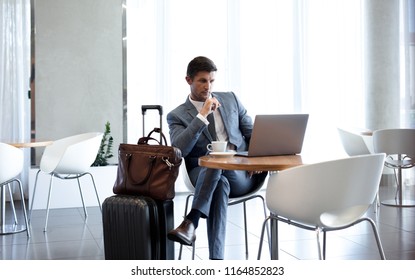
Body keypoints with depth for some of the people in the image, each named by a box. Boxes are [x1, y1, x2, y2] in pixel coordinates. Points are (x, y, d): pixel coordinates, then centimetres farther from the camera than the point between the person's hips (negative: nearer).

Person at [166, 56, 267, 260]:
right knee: (220, 183, -37)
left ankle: (191, 222, -38)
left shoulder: (230, 99, 15)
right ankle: (216, 260, -42)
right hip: (204, 175, -1)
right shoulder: (177, 115, 6)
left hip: (242, 174, 1)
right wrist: (202, 115, -17)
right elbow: (178, 150, -13)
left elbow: (253, 132, 17)